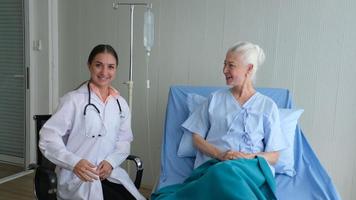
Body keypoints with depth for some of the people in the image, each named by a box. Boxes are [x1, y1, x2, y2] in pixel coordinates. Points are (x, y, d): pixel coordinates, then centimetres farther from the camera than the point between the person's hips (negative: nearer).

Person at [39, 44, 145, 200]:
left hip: (110, 173, 5)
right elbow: (48, 137, -10)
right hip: (77, 177, -5)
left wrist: (111, 162, -7)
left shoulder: (121, 104, 10)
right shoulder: (74, 100, -6)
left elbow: (124, 140, 11)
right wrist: (74, 162, -23)